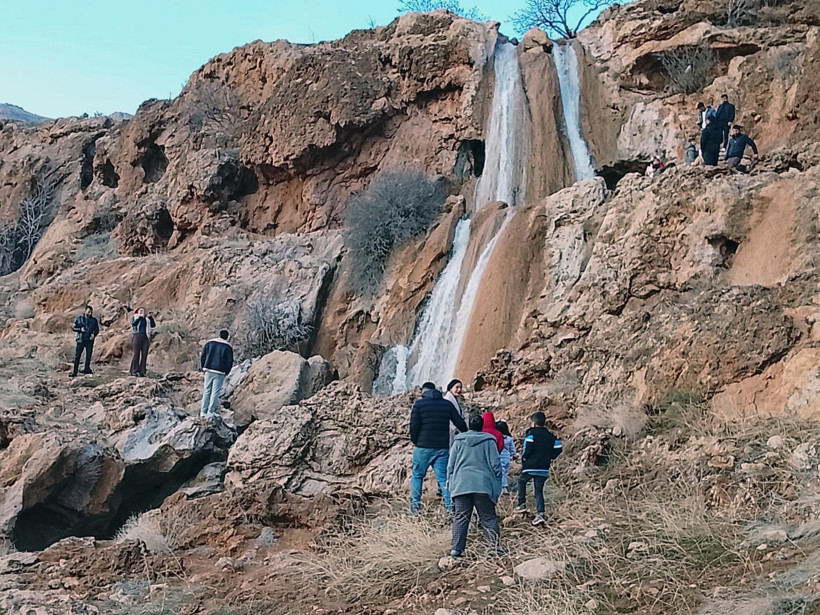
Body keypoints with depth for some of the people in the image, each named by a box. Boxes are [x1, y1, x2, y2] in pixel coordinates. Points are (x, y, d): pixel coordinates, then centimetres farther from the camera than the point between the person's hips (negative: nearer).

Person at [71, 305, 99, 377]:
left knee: (88, 355, -1)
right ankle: (75, 371, 0)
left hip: (90, 340, 1)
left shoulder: (94, 320, 8)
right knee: (77, 355, -3)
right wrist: (80, 329, -12)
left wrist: (94, 334, -9)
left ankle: (87, 369, 9)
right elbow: (73, 328, 5)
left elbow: (97, 330, 11)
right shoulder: (78, 319, 5)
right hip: (81, 339, -1)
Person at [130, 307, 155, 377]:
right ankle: (134, 371, -4)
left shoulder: (146, 319, 22)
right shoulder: (135, 317, 11)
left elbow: (153, 325, 16)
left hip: (146, 338, 4)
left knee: (144, 355, -1)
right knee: (136, 354, -7)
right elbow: (133, 323, -10)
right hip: (137, 336, -4)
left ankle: (141, 371, 0)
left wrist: (151, 317, 6)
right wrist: (140, 317, -11)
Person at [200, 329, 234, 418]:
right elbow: (230, 361, -4)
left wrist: (203, 367, 16)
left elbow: (203, 356, 7)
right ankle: (211, 411, 0)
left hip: (208, 370, 4)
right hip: (220, 372, -4)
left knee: (206, 390, 10)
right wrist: (226, 372, 9)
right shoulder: (227, 347, -5)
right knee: (215, 391, 1)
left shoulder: (210, 343, 5)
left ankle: (203, 411, 11)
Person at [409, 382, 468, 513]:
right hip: (443, 447, 3)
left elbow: (414, 425, -7)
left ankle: (415, 503, 6)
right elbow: (460, 423, 9)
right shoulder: (447, 404, 9)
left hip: (423, 447, -3)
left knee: (417, 475, 10)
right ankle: (449, 504, -4)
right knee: (443, 477, 6)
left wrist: (415, 441, 9)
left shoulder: (419, 404, -1)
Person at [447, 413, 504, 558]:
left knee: (460, 517, 4)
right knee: (488, 518, 3)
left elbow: (451, 464, 10)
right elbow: (495, 464, 1)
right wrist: (497, 485, 8)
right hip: (484, 485, -2)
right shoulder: (488, 440, 2)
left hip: (461, 485, 2)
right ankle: (495, 547, -1)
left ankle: (456, 549, 0)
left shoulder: (459, 440, 8)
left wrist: (450, 479, 22)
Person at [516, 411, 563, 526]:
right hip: (544, 469, 4)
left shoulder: (531, 433, -7)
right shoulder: (550, 436, 10)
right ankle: (540, 514, -6)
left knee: (522, 482, 22)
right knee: (539, 490, 8)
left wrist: (524, 458, -4)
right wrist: (548, 457, 13)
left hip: (530, 467, -4)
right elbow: (558, 448, 3)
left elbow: (527, 448, -20)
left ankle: (522, 504, 15)